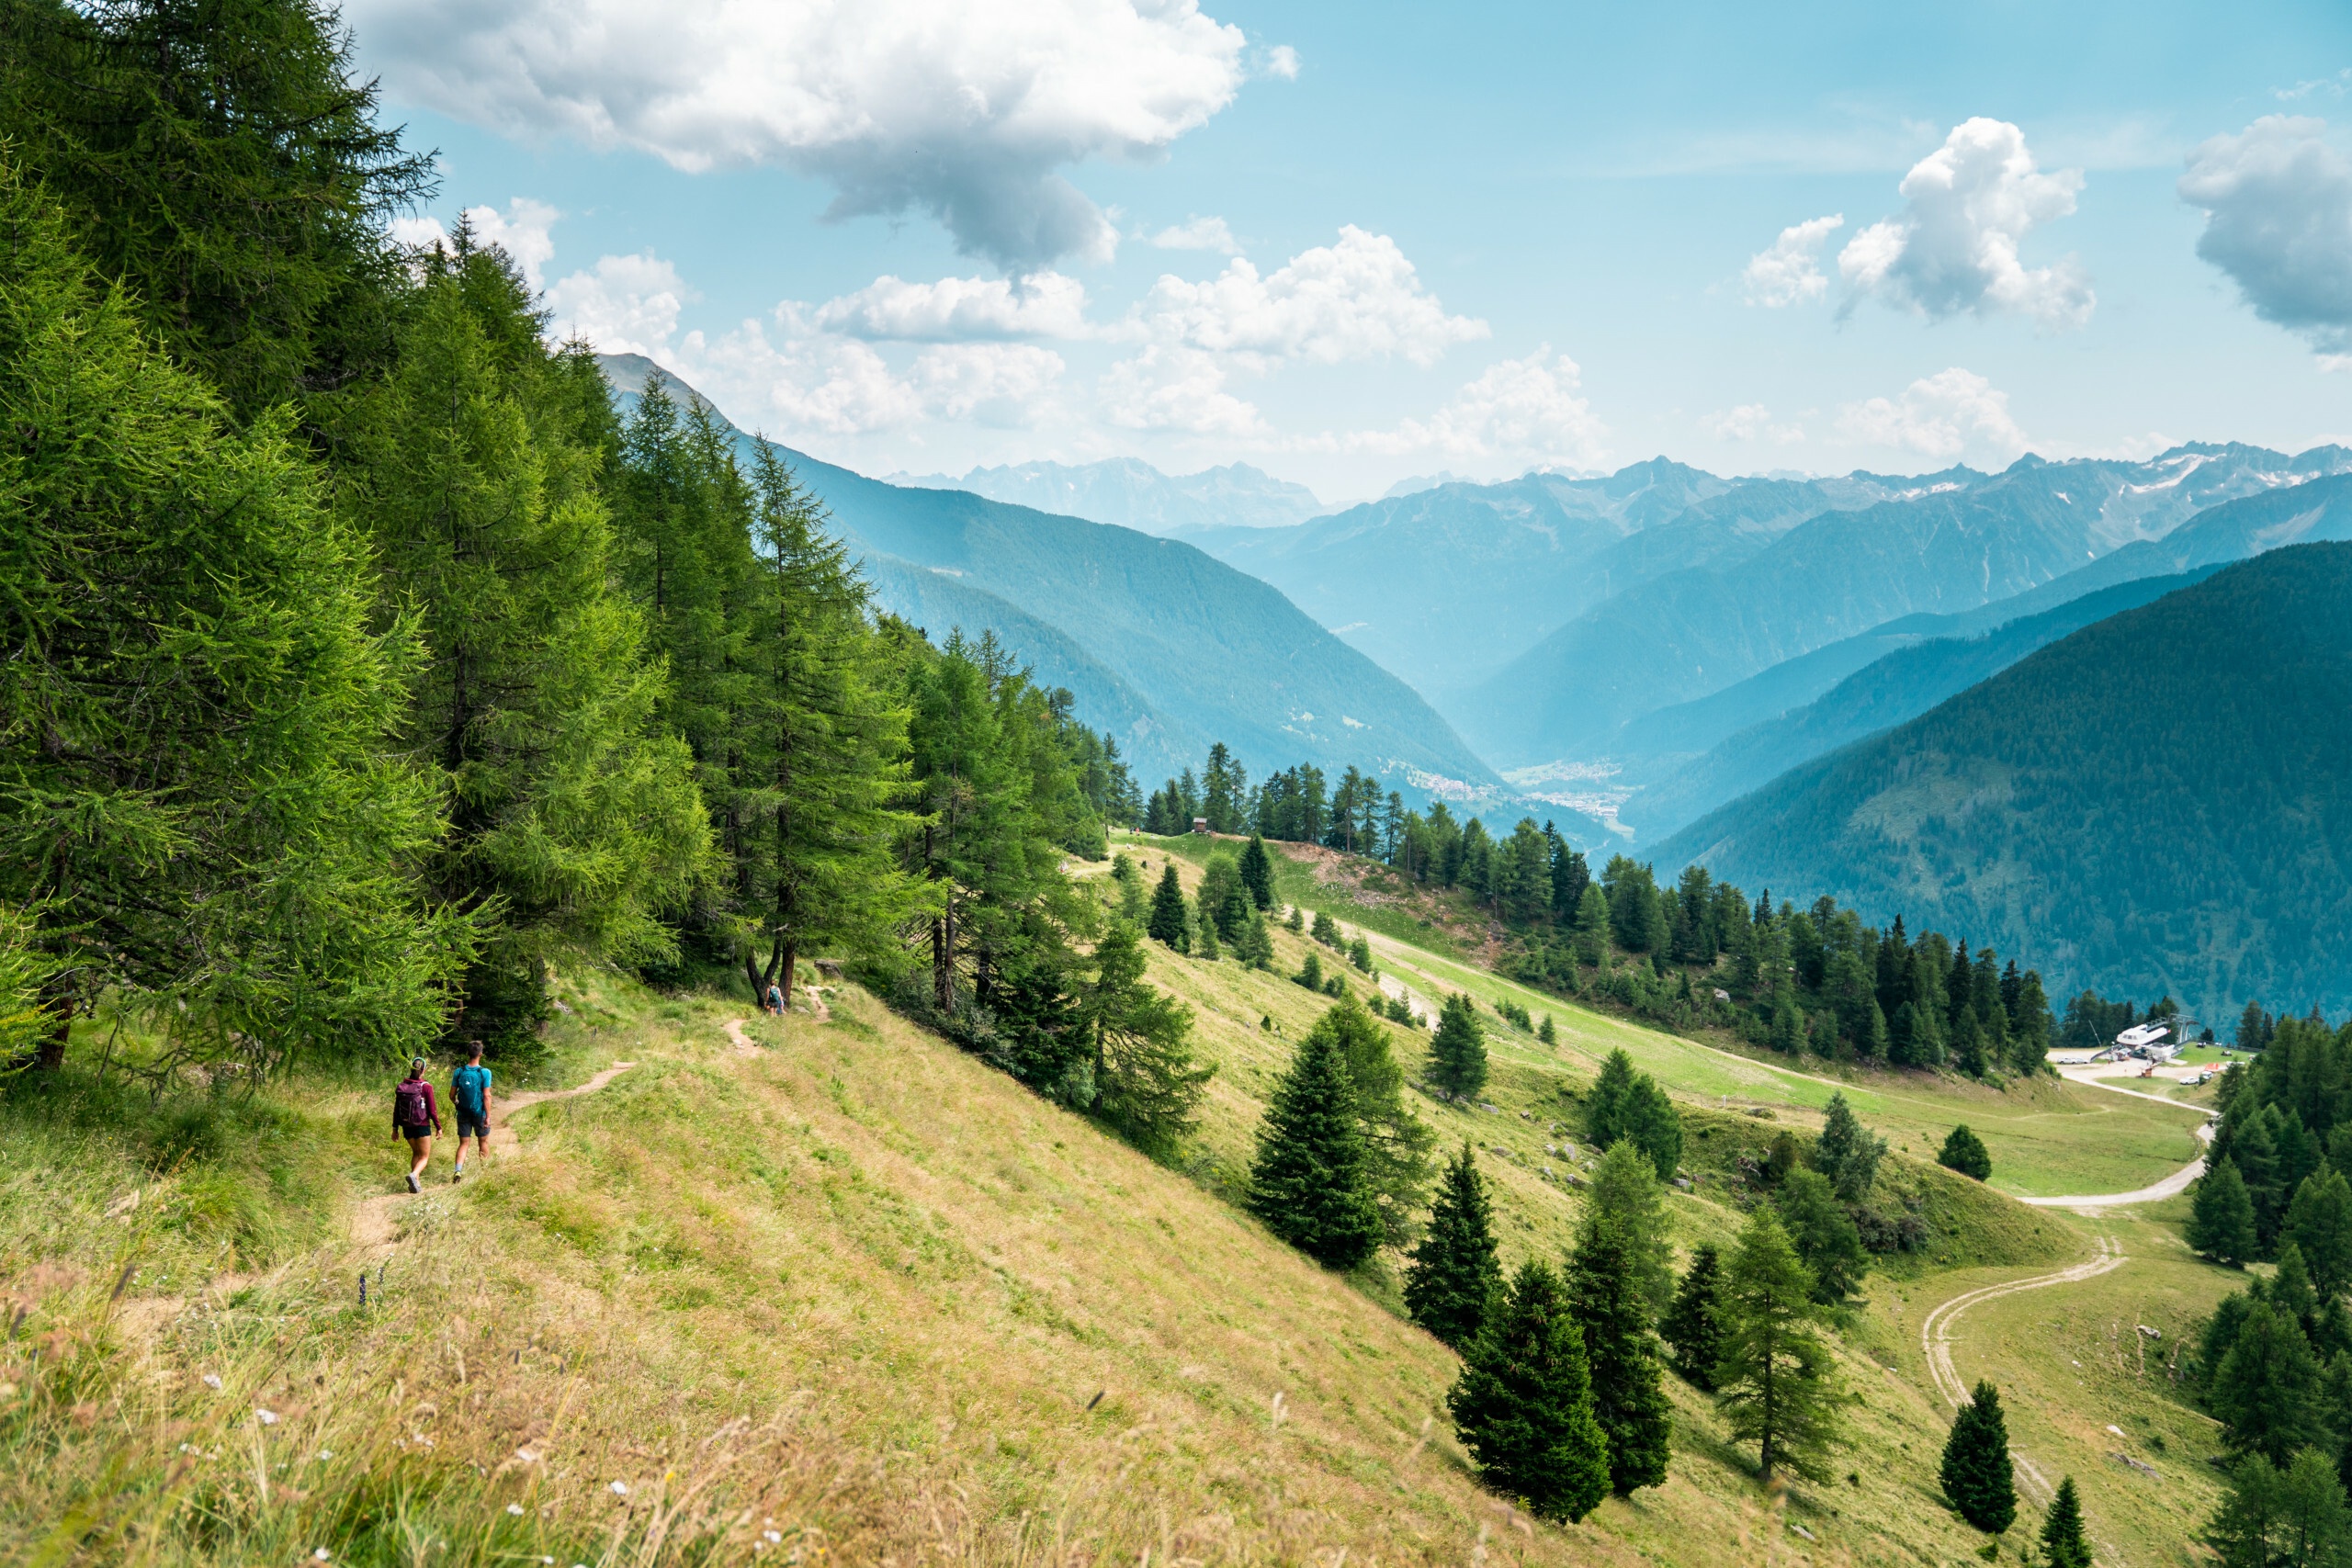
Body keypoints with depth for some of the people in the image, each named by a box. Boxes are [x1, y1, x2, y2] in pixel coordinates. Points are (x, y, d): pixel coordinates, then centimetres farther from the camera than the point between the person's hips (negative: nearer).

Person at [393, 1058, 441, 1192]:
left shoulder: (401, 1086, -1)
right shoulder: (426, 1087, -13)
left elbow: (396, 1109, 5)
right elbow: (432, 1110, -11)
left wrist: (395, 1128, 14)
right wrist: (438, 1127, 0)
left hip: (407, 1126, 4)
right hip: (422, 1126, -4)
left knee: (416, 1153, 22)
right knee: (424, 1157, 6)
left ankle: (416, 1183, 19)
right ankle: (413, 1175, -21)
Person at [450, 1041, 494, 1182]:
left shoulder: (459, 1072, -5)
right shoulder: (485, 1072, -13)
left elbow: (452, 1095, 0)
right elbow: (486, 1096, -15)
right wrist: (488, 1116, -10)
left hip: (463, 1113, 2)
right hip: (479, 1112, -2)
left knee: (463, 1143, 6)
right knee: (483, 1142, 16)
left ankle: (458, 1171, -14)